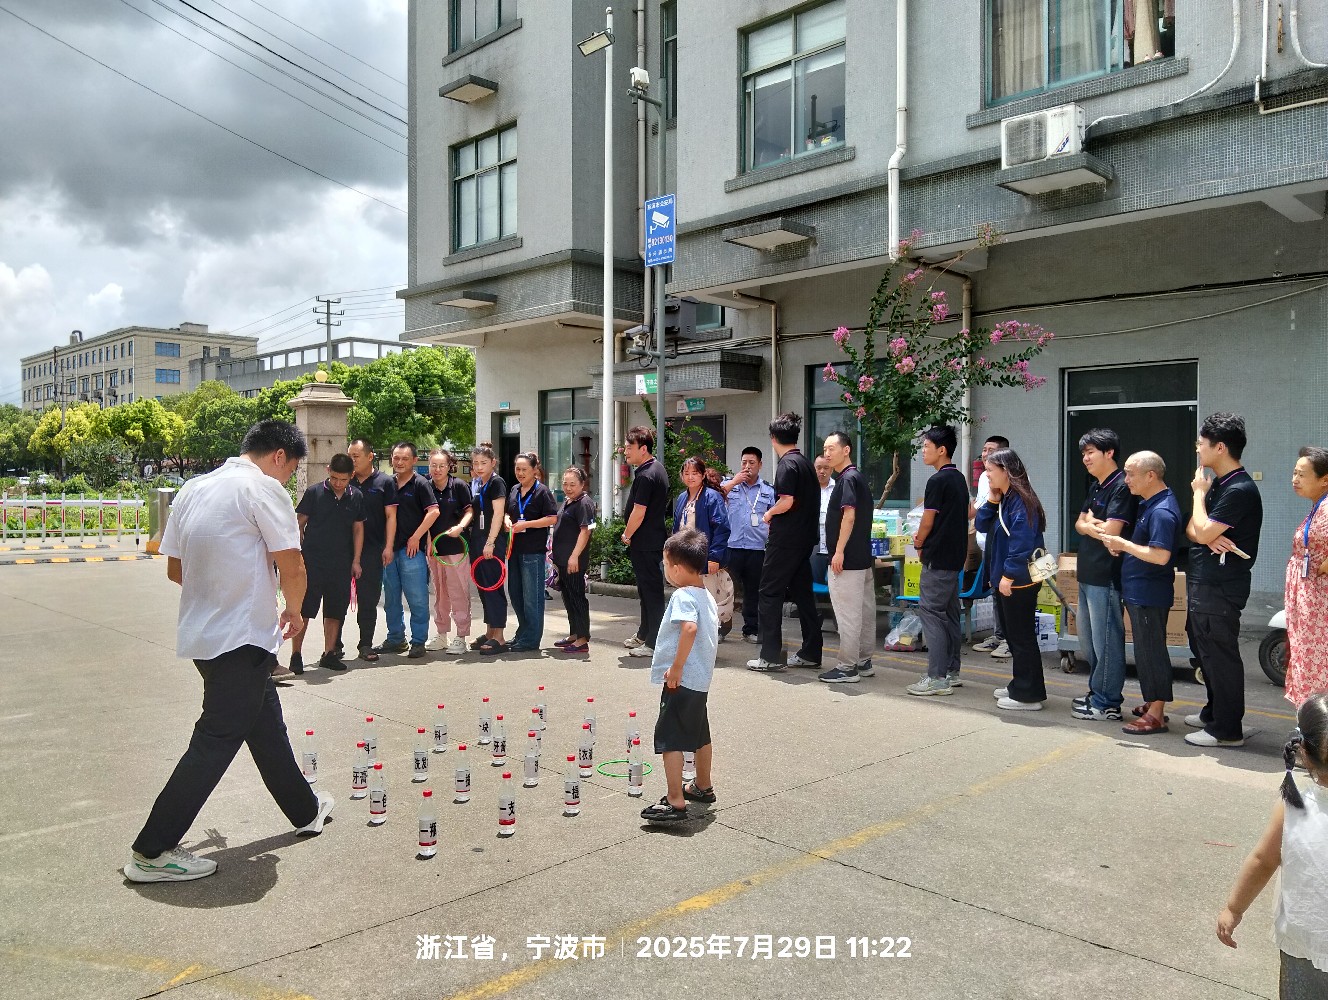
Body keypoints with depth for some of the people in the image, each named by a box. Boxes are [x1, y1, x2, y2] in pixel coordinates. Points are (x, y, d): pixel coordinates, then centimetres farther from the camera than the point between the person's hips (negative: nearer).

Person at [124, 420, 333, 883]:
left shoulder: (193, 489, 11)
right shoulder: (264, 488, -13)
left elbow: (175, 569, 15)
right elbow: (292, 566, -17)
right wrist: (294, 611, 1)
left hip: (201, 632, 9)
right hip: (242, 637, -9)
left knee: (265, 721, 20)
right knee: (217, 740, 0)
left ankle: (306, 810, 35)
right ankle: (152, 852, 7)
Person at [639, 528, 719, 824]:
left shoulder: (683, 596, -17)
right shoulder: (707, 596, 11)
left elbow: (689, 628, -34)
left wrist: (676, 667, -27)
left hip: (681, 681, -10)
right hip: (701, 679, 10)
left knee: (669, 738, -6)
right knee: (700, 734, 22)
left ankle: (675, 802, -7)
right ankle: (703, 786, 38)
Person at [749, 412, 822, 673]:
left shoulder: (787, 464, -13)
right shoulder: (806, 463, 13)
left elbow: (787, 501, -22)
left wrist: (769, 514, -4)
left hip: (785, 540, -9)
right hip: (805, 538, 9)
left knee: (770, 594, -2)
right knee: (802, 593, 14)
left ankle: (770, 656, -2)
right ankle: (811, 652, 19)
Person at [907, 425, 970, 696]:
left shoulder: (937, 481, -15)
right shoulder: (960, 478, 14)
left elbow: (928, 522, -13)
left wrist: (919, 543, 5)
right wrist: (924, 538, 12)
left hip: (938, 557, -10)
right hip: (955, 556, 10)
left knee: (931, 613, -7)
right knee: (950, 613, 13)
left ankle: (937, 678, -8)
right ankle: (951, 672, 19)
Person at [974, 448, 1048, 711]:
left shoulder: (1021, 501, -18)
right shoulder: (1003, 499, 12)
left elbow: (1021, 542, -24)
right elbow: (982, 525, 11)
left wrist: (1009, 576, -22)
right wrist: (991, 500, 0)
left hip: (1018, 582, -10)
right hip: (1004, 579, 10)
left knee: (1022, 636, -3)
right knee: (1012, 634, 17)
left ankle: (1028, 695, 5)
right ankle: (1020, 686, 29)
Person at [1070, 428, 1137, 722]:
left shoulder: (1122, 487, -13)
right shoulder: (1095, 486, 16)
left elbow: (1110, 531, -19)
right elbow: (1079, 524, 15)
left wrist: (1090, 524, -1)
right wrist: (1093, 526, -6)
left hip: (1106, 576, -10)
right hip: (1088, 573, 10)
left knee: (1106, 640, -3)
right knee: (1088, 639, 18)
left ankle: (1107, 704, 5)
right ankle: (1096, 693, 30)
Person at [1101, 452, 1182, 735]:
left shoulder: (1161, 511, -21)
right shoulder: (1148, 504, 12)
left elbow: (1161, 555, -28)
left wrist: (1124, 544, -20)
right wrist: (1120, 546, 4)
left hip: (1149, 595, -10)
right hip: (1138, 592, 10)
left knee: (1151, 652, -2)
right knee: (1146, 650, 18)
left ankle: (1156, 715, 7)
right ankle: (1152, 704, 30)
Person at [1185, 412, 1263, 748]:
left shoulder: (1240, 489, -18)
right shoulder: (1218, 484, 13)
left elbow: (1203, 532, -21)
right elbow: (1192, 530, 11)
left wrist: (1199, 493, -7)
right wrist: (1210, 537, -12)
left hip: (1220, 587, -10)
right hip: (1204, 582, 10)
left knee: (1220, 655, -3)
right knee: (1205, 650, 20)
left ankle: (1227, 730, 5)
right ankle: (1213, 713, 34)